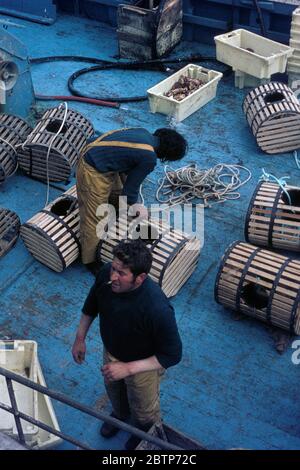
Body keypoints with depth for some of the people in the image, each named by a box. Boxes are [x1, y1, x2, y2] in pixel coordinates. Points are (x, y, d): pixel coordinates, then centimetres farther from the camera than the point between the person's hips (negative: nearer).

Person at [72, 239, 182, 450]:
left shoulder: (158, 309, -45)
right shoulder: (106, 274, -28)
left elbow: (172, 355, -30)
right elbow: (91, 304, -4)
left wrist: (128, 368, -32)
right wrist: (80, 338, 3)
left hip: (143, 365, -5)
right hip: (111, 351, 5)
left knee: (143, 409, 26)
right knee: (114, 389, 35)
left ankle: (146, 433, 62)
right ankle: (120, 414, 70)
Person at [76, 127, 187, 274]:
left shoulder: (144, 133, 3)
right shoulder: (149, 158, -22)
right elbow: (132, 185, -11)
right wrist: (132, 205, 10)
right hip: (93, 171, -10)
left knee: (117, 195, 28)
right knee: (95, 218, 2)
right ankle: (90, 260, 17)